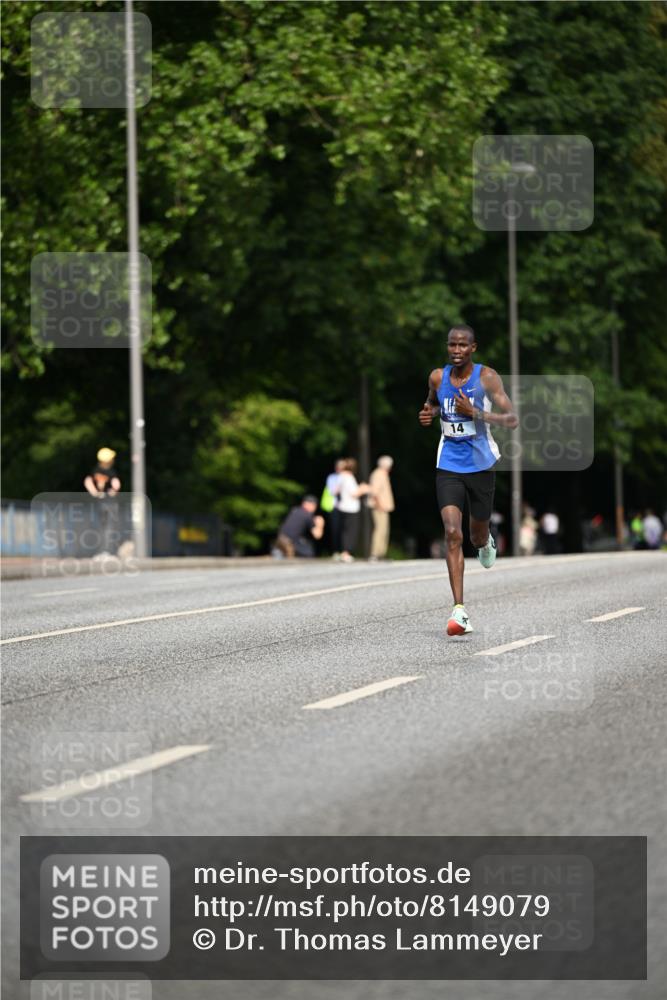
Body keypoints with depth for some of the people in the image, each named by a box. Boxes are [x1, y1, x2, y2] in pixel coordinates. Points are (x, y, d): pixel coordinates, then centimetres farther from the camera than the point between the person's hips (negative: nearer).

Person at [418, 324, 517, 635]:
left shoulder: (487, 377, -10)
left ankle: (485, 542, 57)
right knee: (452, 533, -17)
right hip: (448, 468, 1)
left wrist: (474, 413, -27)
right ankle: (459, 610, -20)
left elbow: (512, 420, -16)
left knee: (477, 535, 15)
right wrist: (427, 413, 1)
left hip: (481, 466, -1)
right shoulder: (437, 377, 0)